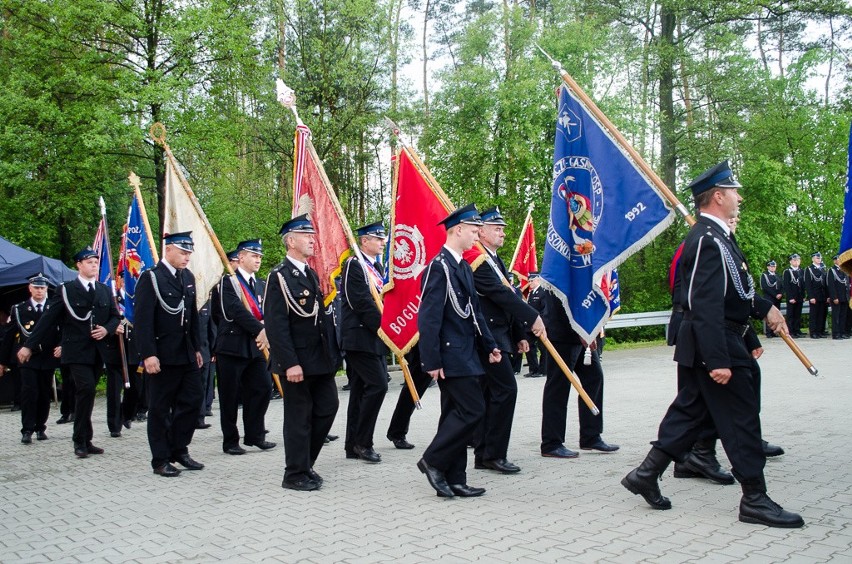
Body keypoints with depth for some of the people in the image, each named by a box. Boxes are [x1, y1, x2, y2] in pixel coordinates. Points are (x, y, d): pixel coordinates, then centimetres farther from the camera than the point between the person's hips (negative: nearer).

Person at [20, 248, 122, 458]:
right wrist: (29, 345, -6)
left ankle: (85, 441, 16)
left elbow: (115, 317, 15)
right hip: (76, 350, -5)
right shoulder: (66, 290, -1)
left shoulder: (105, 291, 13)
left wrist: (107, 329, -7)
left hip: (98, 351, 5)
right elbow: (48, 319, -3)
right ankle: (81, 441, -8)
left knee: (86, 393, 10)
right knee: (86, 388, -18)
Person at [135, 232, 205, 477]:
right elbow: (143, 319, -15)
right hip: (163, 356, -7)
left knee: (192, 401, 7)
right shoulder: (151, 278, -10)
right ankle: (161, 459, 12)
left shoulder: (188, 277, 11)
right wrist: (148, 354, -20)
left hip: (187, 354, 7)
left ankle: (179, 449, 22)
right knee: (160, 409, 3)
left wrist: (197, 348, 14)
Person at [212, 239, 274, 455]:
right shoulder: (228, 282, -6)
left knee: (263, 388, 2)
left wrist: (266, 331, -10)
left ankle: (255, 435, 14)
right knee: (230, 396, 2)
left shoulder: (260, 285, 16)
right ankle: (230, 441, 12)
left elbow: (265, 313, 10)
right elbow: (236, 310, -19)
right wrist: (260, 330, -22)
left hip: (255, 347, 6)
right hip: (232, 346, -6)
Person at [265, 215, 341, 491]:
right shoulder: (280, 276, -13)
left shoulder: (311, 274, 14)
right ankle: (296, 474, 14)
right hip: (297, 361, -8)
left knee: (328, 407, 11)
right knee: (299, 416, 1)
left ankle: (305, 462, 26)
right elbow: (276, 324, -18)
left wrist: (332, 353, 13)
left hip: (320, 358, 8)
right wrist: (290, 363, -22)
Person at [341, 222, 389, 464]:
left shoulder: (377, 266, 18)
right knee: (377, 384, -14)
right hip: (360, 337, -9)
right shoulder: (354, 265, -11)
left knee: (361, 389, 11)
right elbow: (362, 303, -19)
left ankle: (353, 446, 16)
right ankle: (362, 441, -4)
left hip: (375, 337, 9)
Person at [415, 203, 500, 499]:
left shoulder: (464, 267, 15)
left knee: (457, 413, 10)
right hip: (451, 355, -10)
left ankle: (454, 480, 15)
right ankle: (433, 461, 1)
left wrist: (490, 345, 15)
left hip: (465, 353, 10)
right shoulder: (439, 267, -14)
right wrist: (432, 361, -20)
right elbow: (429, 318, -18)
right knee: (472, 409, -11)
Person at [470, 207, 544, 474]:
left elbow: (509, 297, 20)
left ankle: (483, 456, 15)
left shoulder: (496, 261, 19)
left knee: (488, 394, 10)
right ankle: (494, 454, -6)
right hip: (488, 337, -10)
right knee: (506, 388, -12)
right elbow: (500, 295, -21)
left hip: (499, 336, 10)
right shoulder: (478, 261, -13)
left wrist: (520, 335, 18)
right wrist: (533, 317, -21)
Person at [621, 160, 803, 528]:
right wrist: (718, 361, -28)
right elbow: (707, 306, -26)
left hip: (705, 345, 11)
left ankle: (646, 474, 18)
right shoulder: (710, 241, -19)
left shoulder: (714, 236, 14)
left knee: (690, 410, 14)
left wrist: (764, 308, 21)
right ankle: (755, 500, 6)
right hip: (716, 345, -11)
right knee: (741, 415, -3)